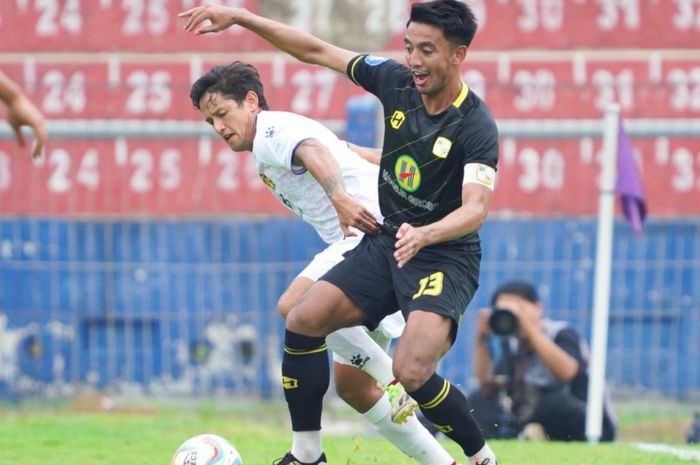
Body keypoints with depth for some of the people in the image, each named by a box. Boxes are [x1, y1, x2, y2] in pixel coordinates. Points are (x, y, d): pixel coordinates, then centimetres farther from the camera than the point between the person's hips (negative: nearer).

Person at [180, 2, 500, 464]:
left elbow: (476, 208, -33)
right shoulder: (395, 81, -4)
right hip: (385, 243, 7)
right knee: (303, 320, -8)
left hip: (445, 257, -7)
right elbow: (316, 50, 2)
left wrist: (424, 235, -52)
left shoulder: (476, 127, -22)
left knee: (412, 371, -26)